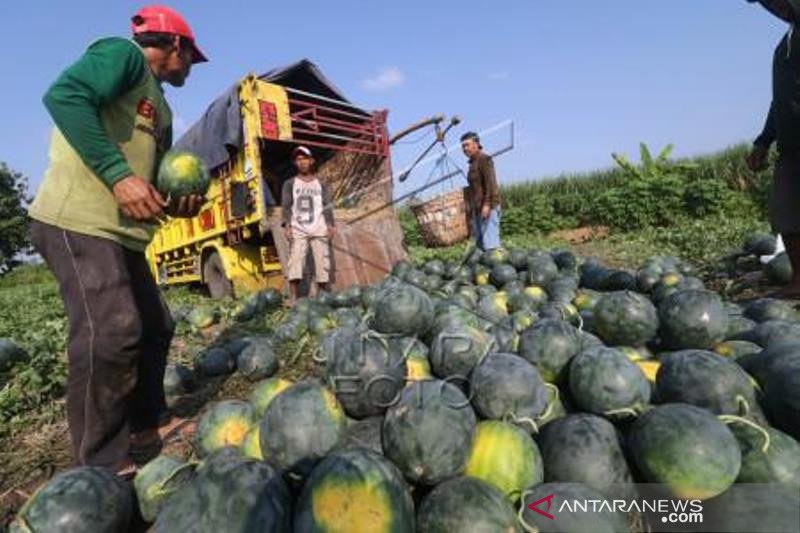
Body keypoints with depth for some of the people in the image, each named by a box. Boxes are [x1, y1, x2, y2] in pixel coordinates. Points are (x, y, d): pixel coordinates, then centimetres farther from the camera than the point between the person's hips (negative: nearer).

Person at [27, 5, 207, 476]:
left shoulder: (160, 108, 25)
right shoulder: (124, 54, 0)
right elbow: (64, 95, -18)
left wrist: (176, 203, 3)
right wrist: (118, 175, -24)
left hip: (122, 232, 10)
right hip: (79, 222, -10)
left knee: (155, 327, 10)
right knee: (110, 331, -17)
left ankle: (146, 433, 24)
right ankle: (105, 467, -5)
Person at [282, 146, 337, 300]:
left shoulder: (320, 184, 18)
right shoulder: (290, 183, 16)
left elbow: (327, 206, 8)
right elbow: (286, 206, 6)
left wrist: (330, 225, -7)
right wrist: (287, 225, -9)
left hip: (319, 230, 1)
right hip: (298, 230, -1)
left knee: (322, 262, -4)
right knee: (295, 262, -13)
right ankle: (295, 300, -13)